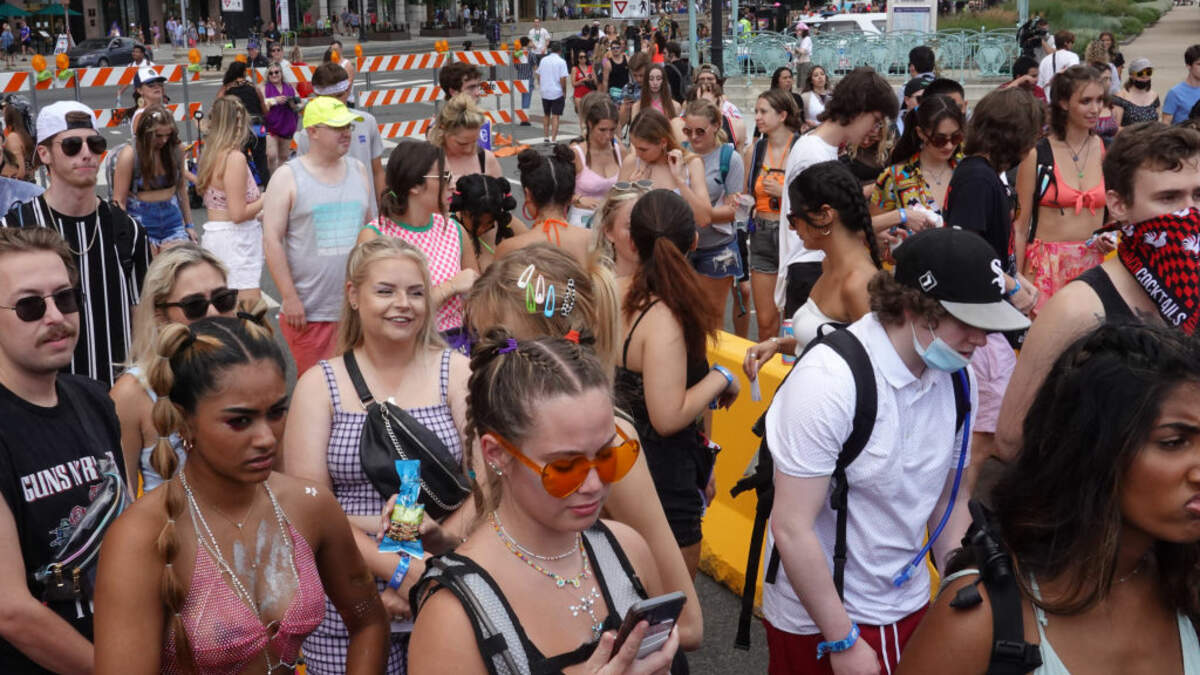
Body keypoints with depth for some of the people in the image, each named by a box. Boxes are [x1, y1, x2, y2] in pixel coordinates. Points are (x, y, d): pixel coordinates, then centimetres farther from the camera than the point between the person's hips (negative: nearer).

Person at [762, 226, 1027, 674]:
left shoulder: (956, 377, -5)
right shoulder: (830, 380, -24)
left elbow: (951, 498, 7)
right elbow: (791, 529, -22)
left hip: (909, 606, 6)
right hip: (818, 621, -6)